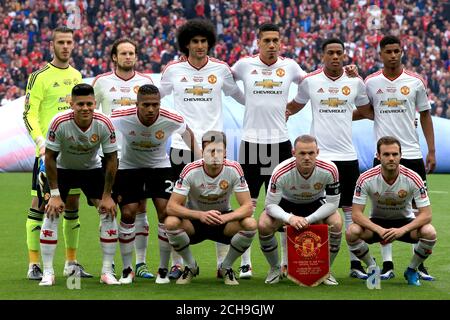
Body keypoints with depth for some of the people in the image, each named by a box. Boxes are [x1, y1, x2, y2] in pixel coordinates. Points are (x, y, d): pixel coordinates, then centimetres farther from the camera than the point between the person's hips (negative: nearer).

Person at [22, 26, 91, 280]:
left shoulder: (77, 75, 14)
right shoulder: (40, 76, -5)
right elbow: (29, 114, -9)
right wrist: (41, 142, -19)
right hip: (48, 150, -6)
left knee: (72, 203, 9)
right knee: (40, 203, -6)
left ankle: (72, 262, 18)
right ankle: (34, 264, -2)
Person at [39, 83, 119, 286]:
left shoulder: (104, 124, -25)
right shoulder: (59, 123, -30)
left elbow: (111, 159, -13)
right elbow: (50, 157, -19)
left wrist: (107, 196, -13)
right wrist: (55, 194, -19)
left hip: (92, 169, 1)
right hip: (63, 169, -1)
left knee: (109, 212, -11)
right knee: (52, 213, -15)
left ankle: (107, 272, -2)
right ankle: (47, 273, -7)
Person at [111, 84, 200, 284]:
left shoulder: (172, 120, -24)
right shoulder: (121, 117, -27)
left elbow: (187, 132, 1)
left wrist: (199, 157, -4)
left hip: (160, 166, 0)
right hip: (129, 167, 0)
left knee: (166, 211, -12)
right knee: (128, 213, -8)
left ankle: (164, 269, 1)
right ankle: (127, 269, 8)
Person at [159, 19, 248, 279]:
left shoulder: (221, 69, 3)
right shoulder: (173, 70, 3)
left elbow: (239, 95, 17)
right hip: (182, 146, 0)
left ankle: (224, 262, 7)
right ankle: (178, 263, 10)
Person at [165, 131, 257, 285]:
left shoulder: (234, 169, -18)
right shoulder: (191, 170, -21)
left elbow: (247, 207, -20)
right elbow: (171, 206, -26)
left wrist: (226, 217, -41)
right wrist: (200, 215, -43)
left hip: (224, 219, 1)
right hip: (194, 220, -1)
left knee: (250, 224, -28)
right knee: (171, 222, -32)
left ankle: (226, 267, -1)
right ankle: (191, 267, -4)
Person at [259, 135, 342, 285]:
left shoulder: (329, 170, -31)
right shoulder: (281, 172, -34)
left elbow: (332, 203, -22)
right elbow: (270, 205, -26)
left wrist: (308, 220, -33)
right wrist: (289, 218, -45)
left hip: (316, 203, 1)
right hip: (286, 202, -1)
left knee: (336, 223, -27)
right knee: (263, 225, -27)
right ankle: (275, 269, 1)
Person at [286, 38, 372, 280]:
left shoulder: (355, 82, 5)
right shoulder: (310, 81, 1)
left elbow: (367, 110, 20)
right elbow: (293, 107, 15)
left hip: (347, 156, 2)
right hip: (319, 156, -2)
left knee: (351, 210, 4)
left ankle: (356, 264, 8)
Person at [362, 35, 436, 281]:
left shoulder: (416, 82, 3)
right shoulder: (371, 82, 3)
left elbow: (425, 116, 8)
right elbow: (364, 112, 14)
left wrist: (432, 151, 4)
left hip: (412, 153, 0)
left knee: (418, 209, 1)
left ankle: (419, 264, 8)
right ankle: (387, 264, 7)